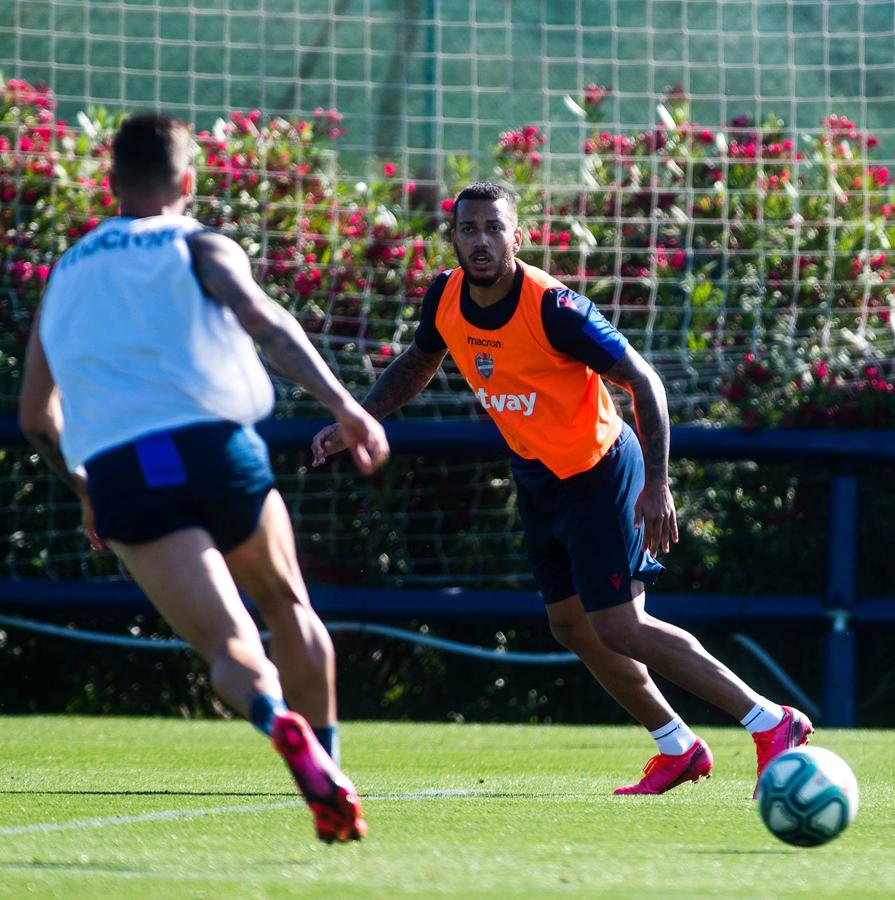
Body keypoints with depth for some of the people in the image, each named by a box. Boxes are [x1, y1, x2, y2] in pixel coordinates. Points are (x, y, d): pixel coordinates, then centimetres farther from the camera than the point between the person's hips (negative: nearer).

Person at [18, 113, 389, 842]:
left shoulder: (65, 276, 26)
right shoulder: (199, 248, 13)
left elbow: (35, 415, 32)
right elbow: (261, 320, -8)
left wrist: (85, 489, 48)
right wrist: (343, 406, -15)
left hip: (117, 473, 2)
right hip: (213, 446, -2)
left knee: (228, 645, -7)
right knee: (289, 609, 23)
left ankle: (279, 721, -40)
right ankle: (328, 771, 17)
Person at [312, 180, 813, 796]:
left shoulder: (552, 307, -27)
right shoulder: (446, 300, -6)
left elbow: (643, 381, -22)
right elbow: (417, 366, 17)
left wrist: (657, 485, -28)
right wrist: (353, 424, 7)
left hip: (600, 473, -8)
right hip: (537, 479, 8)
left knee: (617, 629, -12)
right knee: (572, 626, 12)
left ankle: (771, 722, -5)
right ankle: (678, 748, 27)